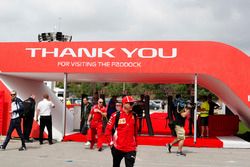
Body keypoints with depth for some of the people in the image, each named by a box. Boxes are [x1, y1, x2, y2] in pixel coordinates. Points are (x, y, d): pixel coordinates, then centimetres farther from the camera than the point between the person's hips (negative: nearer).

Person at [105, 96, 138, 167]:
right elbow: (108, 129, -5)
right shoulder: (116, 115, -10)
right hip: (118, 147, -2)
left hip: (131, 148, 2)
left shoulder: (134, 115, 4)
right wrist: (110, 142, -7)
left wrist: (135, 143, 17)